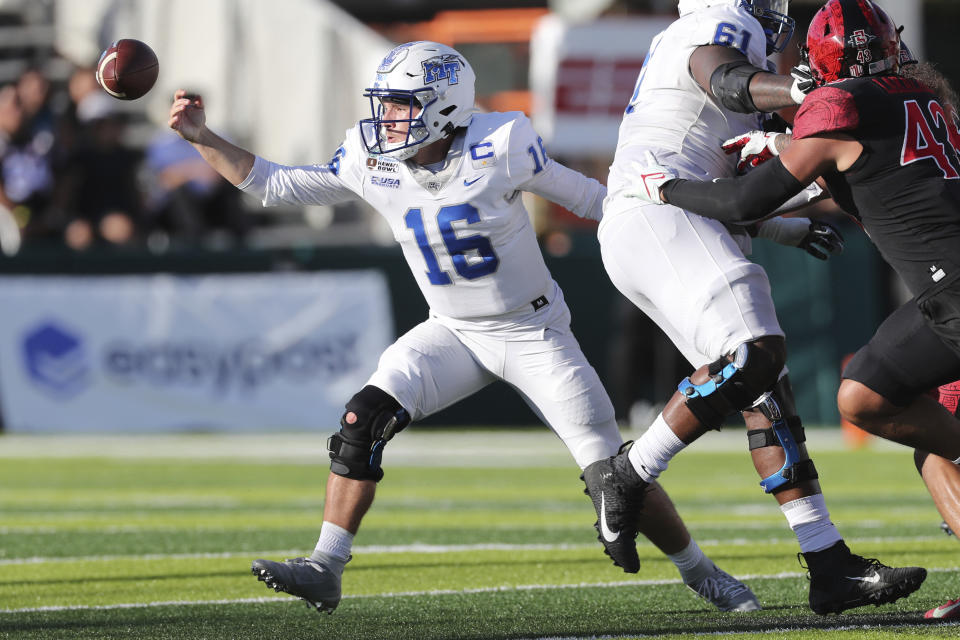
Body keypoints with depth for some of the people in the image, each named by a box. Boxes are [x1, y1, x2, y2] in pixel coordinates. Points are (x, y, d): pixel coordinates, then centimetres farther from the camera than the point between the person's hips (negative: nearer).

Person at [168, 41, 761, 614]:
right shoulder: (372, 164, -10)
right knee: (364, 419, -18)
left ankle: (702, 574, 18)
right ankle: (325, 569, -14)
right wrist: (203, 138, -9)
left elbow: (589, 198, -10)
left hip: (535, 334, -4)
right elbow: (274, 185, 0)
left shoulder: (501, 148, -22)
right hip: (455, 333, 4)